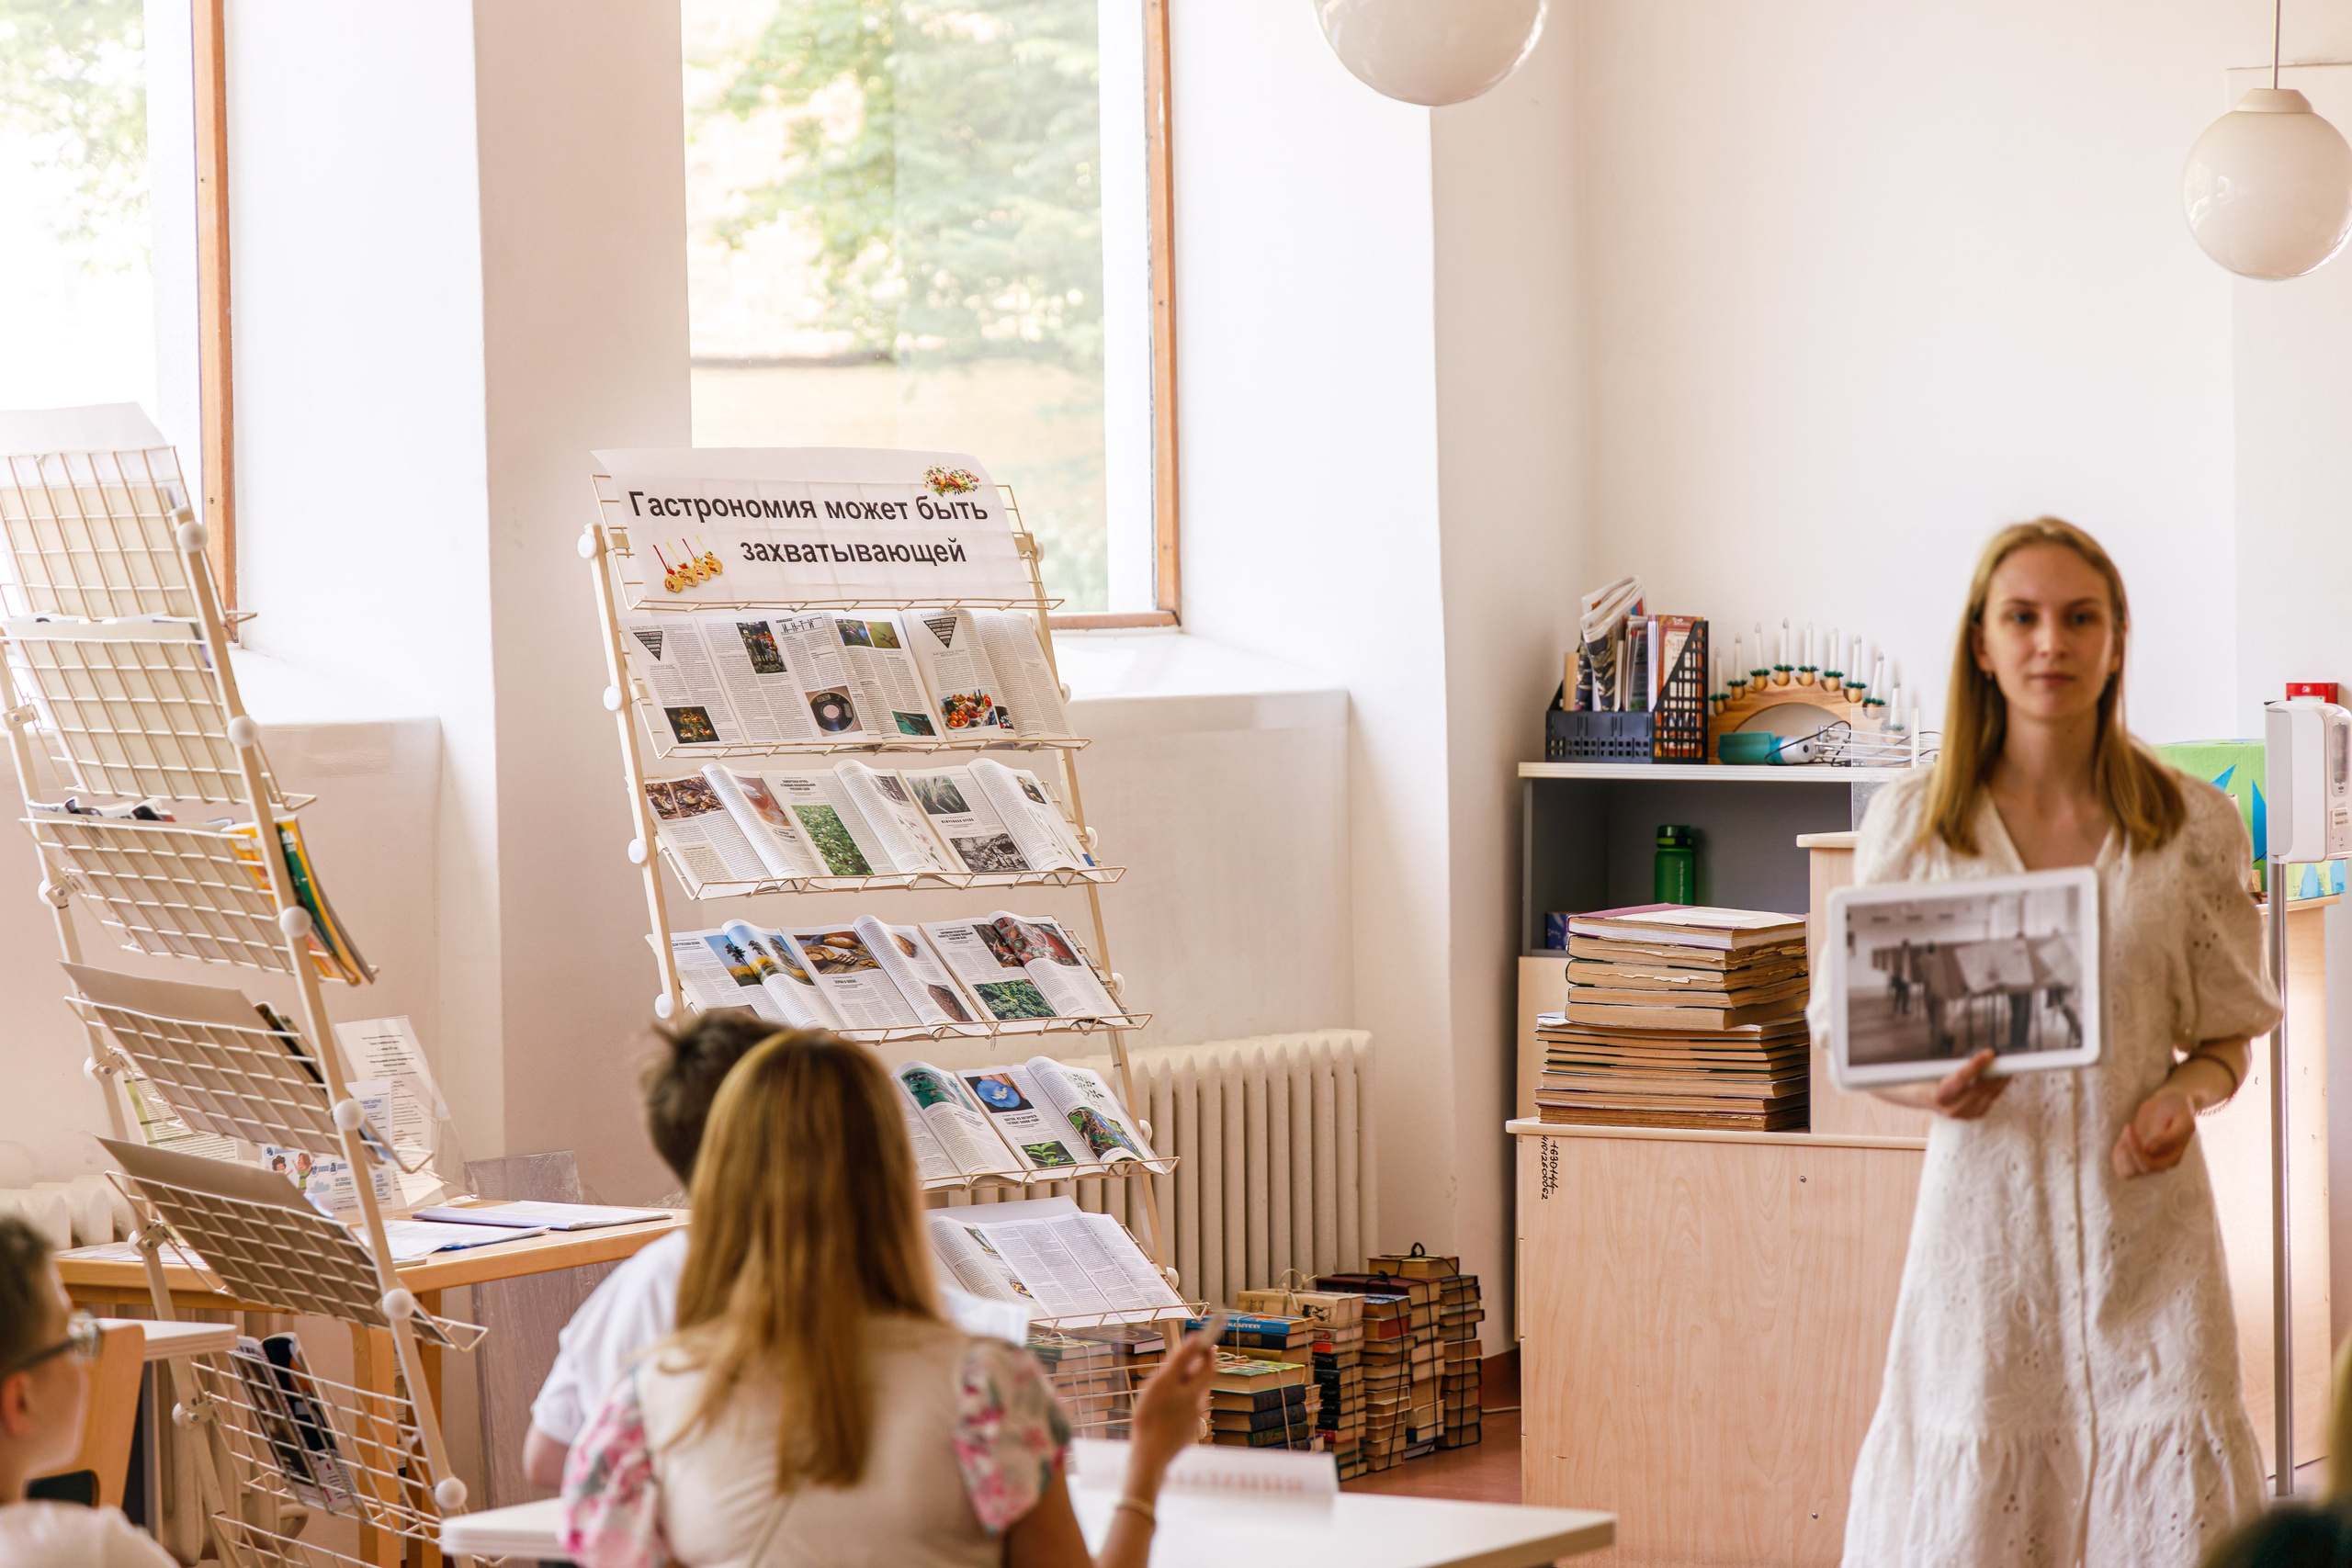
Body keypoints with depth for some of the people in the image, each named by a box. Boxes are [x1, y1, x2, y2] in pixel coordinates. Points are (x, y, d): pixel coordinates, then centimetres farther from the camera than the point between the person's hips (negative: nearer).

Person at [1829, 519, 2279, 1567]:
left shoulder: (2196, 827, 4)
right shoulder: (1912, 823, 2)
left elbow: (2229, 1036, 12)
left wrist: (2186, 1093, -10)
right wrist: (1932, 1087, -14)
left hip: (2146, 1216, 1)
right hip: (1985, 1209, -1)